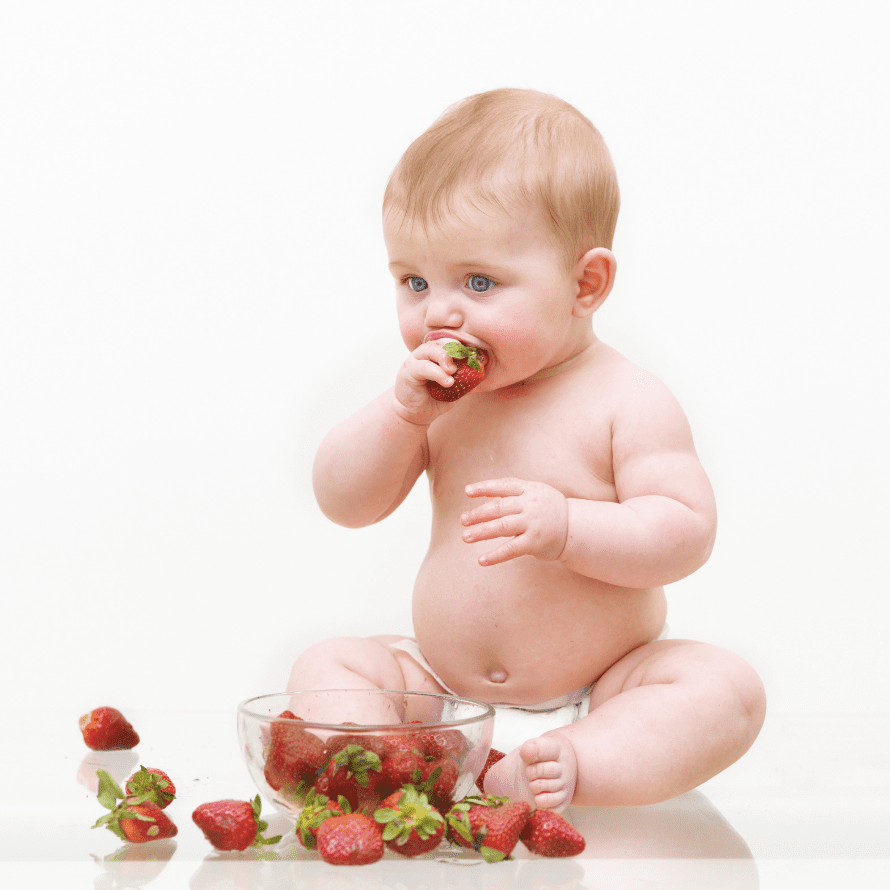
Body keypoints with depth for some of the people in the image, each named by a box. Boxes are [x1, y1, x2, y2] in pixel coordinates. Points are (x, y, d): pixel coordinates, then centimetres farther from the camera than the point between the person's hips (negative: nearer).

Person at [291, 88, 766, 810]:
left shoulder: (627, 401, -12)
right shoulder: (436, 394, 2)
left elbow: (687, 533, -18)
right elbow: (344, 503, -1)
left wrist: (566, 528, -34)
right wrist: (402, 412, -18)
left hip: (601, 689, -4)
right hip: (443, 687, 4)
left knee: (727, 688, -26)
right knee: (324, 667, -9)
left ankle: (570, 767, -39)